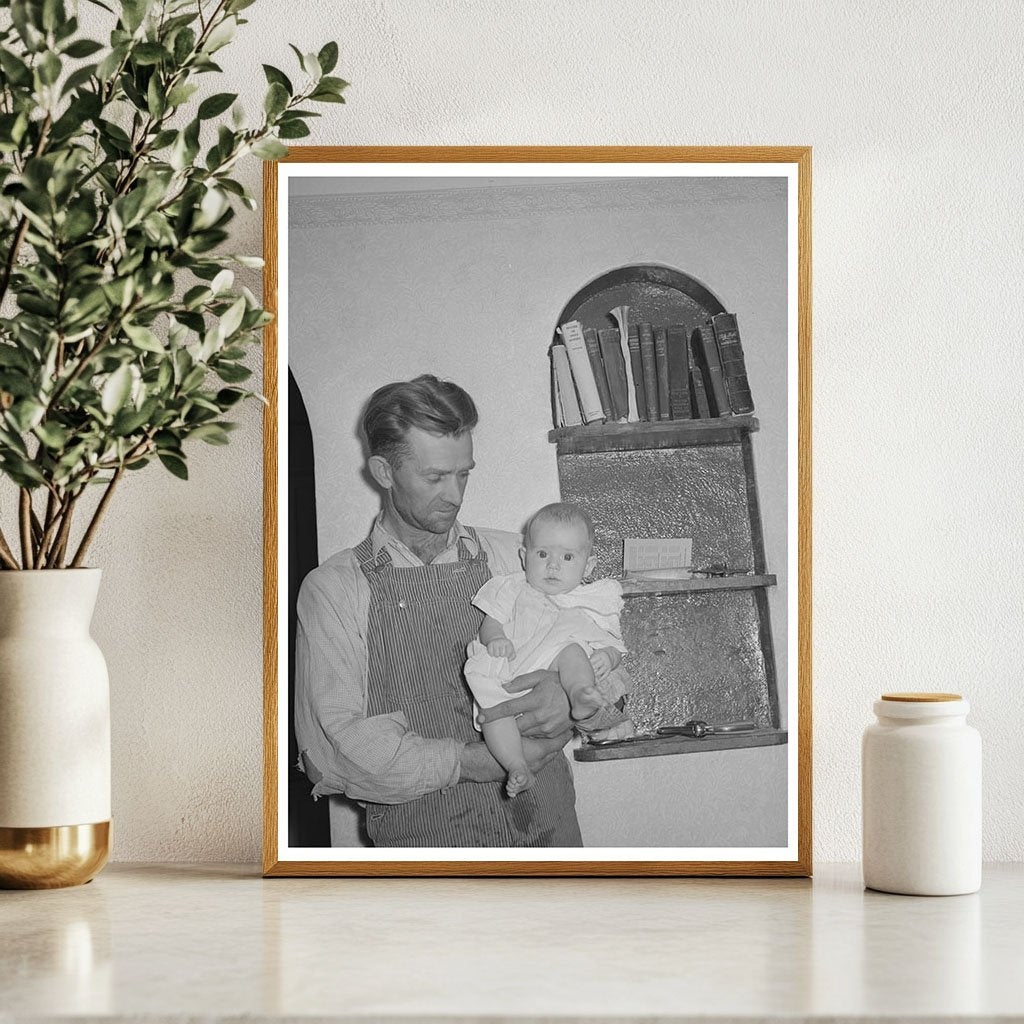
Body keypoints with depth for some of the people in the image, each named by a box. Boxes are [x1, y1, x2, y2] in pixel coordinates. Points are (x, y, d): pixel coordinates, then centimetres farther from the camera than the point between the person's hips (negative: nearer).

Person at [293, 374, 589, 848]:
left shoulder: (514, 556, 11)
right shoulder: (332, 589, 2)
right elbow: (329, 750, -7)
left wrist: (569, 698, -12)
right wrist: (469, 762, -16)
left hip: (546, 824, 3)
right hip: (424, 836, -2)